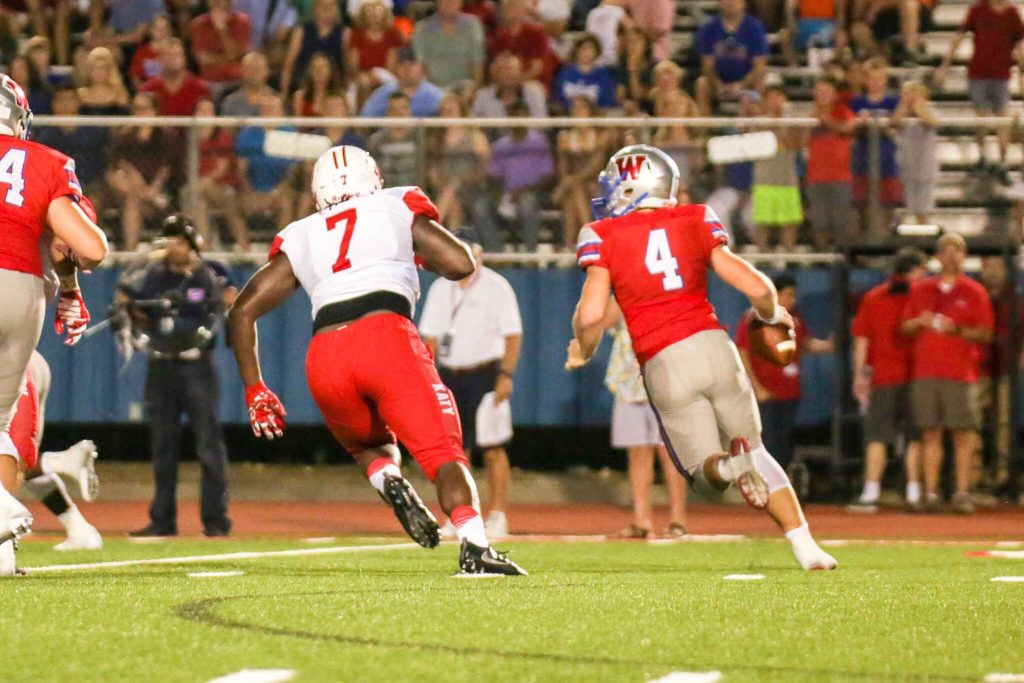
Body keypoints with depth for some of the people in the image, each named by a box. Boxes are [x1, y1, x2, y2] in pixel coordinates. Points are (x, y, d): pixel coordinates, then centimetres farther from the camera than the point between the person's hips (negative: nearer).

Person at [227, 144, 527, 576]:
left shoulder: (299, 238, 28)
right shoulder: (397, 207, 22)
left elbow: (242, 311, 23)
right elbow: (462, 265, 11)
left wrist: (255, 391, 26)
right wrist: (421, 255, 32)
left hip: (326, 358, 3)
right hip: (385, 337, -3)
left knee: (369, 446, 27)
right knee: (442, 452, -1)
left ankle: (389, 482, -6)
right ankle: (474, 545, -25)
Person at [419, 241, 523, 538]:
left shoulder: (496, 287, -3)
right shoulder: (440, 289, 12)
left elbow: (513, 335, -5)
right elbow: (430, 337, 15)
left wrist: (506, 375, -14)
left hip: (484, 375, -5)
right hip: (449, 376, 5)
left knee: (492, 449, -6)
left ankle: (498, 516, -1)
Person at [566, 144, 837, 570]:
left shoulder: (603, 237, 2)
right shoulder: (695, 222, 10)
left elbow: (591, 314, -9)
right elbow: (757, 288, 6)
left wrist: (582, 352, 12)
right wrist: (771, 313, 28)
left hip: (663, 366, -2)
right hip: (712, 345, 2)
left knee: (706, 472, 11)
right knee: (755, 451, 20)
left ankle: (728, 465, -26)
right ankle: (806, 547, 5)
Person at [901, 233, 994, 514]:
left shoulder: (974, 292, 5)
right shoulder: (921, 290, 13)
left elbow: (985, 333, 2)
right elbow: (905, 327, 15)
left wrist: (957, 330, -14)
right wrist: (920, 322, -7)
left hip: (961, 372, -2)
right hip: (925, 371, 2)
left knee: (963, 433, -6)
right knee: (930, 432, 1)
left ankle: (962, 492, -3)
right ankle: (931, 492, 4)